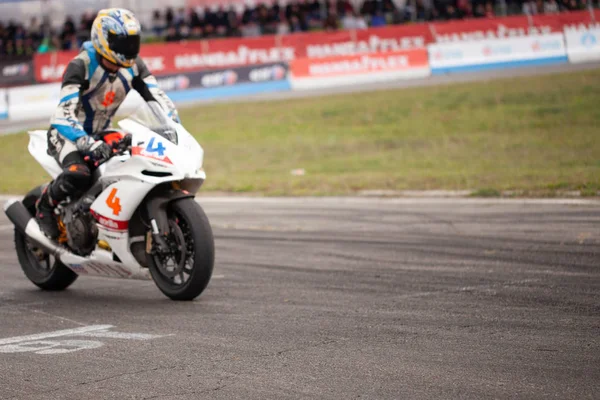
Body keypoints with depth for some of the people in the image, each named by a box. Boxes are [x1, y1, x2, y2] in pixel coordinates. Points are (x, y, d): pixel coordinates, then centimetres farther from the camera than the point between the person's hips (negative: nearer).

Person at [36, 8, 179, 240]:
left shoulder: (133, 66, -6)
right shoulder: (80, 66, -26)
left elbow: (158, 99, -7)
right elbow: (65, 114, -36)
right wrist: (88, 144, -52)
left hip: (101, 134, 7)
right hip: (67, 133, -7)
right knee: (78, 175, -37)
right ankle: (45, 205, -7)